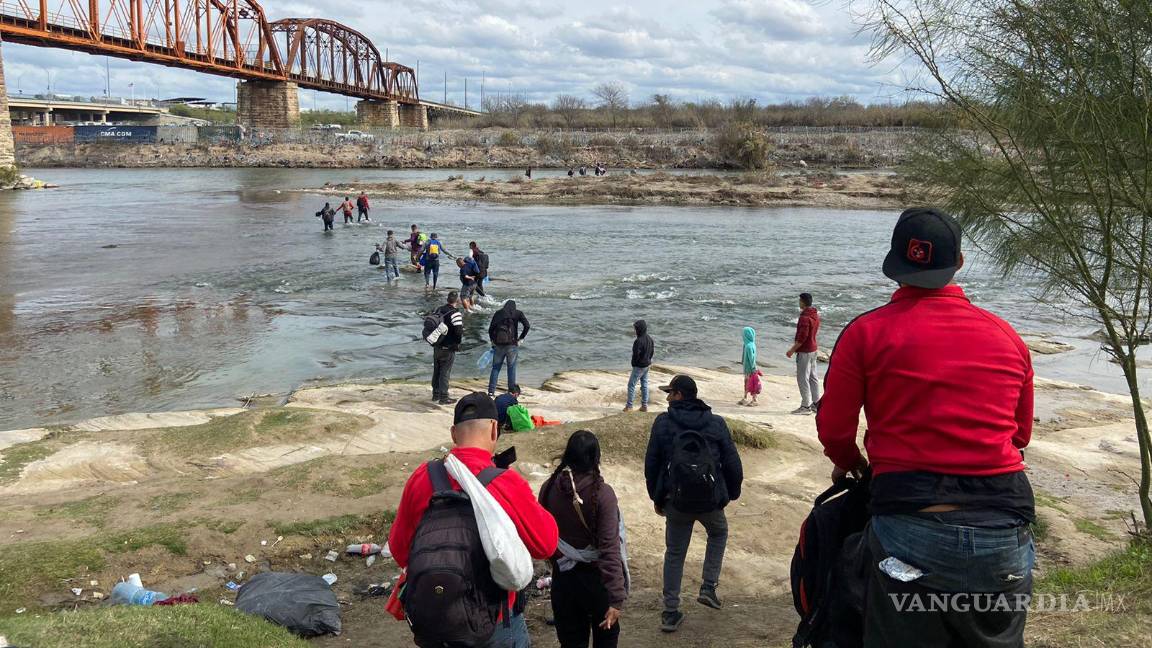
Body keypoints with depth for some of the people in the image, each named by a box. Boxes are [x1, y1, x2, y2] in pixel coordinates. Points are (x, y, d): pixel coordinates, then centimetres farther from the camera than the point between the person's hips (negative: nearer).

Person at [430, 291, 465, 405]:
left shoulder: (438, 310, 6)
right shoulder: (455, 314, -19)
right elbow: (459, 331, -22)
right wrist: (458, 343, -3)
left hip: (437, 347, 7)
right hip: (448, 349, -7)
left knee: (436, 371, 17)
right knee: (445, 373, -1)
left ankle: (435, 394, 27)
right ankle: (443, 397, 2)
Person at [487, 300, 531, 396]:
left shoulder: (498, 313, 8)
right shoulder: (518, 313, 4)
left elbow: (491, 328, 2)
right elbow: (527, 326, -8)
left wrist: (492, 340, 14)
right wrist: (520, 338, 0)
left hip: (498, 345, 1)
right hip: (512, 345, -1)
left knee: (495, 368, 9)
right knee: (511, 368, 8)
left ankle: (491, 391, 5)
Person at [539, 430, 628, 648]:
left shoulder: (549, 488, -8)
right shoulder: (602, 493, -20)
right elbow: (610, 548, -24)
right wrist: (616, 598, -24)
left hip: (563, 577, 3)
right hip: (596, 578, -3)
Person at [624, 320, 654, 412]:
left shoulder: (638, 341, -25)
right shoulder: (650, 338, 3)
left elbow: (636, 354, -22)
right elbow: (653, 350, 12)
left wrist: (634, 364, -5)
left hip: (639, 366, -9)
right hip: (647, 365, 9)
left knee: (631, 385, 1)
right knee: (644, 384, 15)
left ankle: (629, 406, 4)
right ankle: (644, 405, 19)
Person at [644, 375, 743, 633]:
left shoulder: (663, 422, -5)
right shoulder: (716, 423, -3)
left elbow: (651, 464, -2)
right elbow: (733, 464, -1)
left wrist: (656, 497, 10)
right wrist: (732, 493, 15)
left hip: (676, 502, 0)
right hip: (711, 500, 0)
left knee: (674, 553, 14)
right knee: (719, 534, 30)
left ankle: (670, 613, 15)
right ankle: (709, 588, 20)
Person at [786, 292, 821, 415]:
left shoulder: (804, 318, -21)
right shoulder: (815, 315, 9)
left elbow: (802, 337, -24)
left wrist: (792, 350, -16)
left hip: (804, 351, -10)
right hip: (813, 349, 10)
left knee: (803, 378, -4)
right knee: (813, 377, 15)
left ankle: (806, 406, -2)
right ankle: (816, 403, 20)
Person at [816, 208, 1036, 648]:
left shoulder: (867, 332, -3)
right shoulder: (1006, 337, 8)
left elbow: (834, 429, -1)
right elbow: (1020, 435, 16)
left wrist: (849, 464, 21)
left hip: (911, 530, -3)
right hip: (1004, 534, 4)